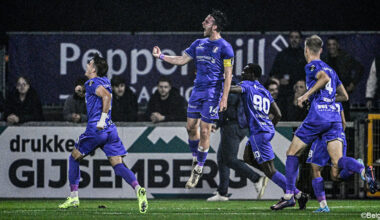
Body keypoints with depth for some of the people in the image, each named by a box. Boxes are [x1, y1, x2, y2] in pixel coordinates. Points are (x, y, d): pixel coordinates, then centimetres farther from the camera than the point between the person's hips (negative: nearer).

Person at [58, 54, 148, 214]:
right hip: (110, 129, 7)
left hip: (96, 129, -7)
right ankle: (138, 190, -27)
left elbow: (107, 95, -24)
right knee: (118, 165, -2)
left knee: (74, 158, 14)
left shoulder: (92, 83, -7)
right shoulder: (105, 81, 17)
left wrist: (102, 119, -23)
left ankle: (73, 197, 15)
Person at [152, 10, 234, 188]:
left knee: (204, 130, -5)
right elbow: (182, 60, 20)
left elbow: (228, 75, -10)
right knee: (191, 126, 5)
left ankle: (199, 169, 4)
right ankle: (196, 159, 24)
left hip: (213, 92, -6)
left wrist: (224, 98, -16)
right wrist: (161, 56, 14)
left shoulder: (224, 47, -8)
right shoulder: (199, 44, 13)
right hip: (197, 90, 7)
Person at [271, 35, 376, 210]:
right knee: (338, 161, -5)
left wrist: (307, 95, -13)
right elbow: (344, 96, 27)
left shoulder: (311, 66, 2)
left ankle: (289, 196, 7)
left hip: (317, 117, -6)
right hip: (334, 118, 6)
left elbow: (324, 78, -20)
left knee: (292, 153, 9)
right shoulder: (330, 69, 23)